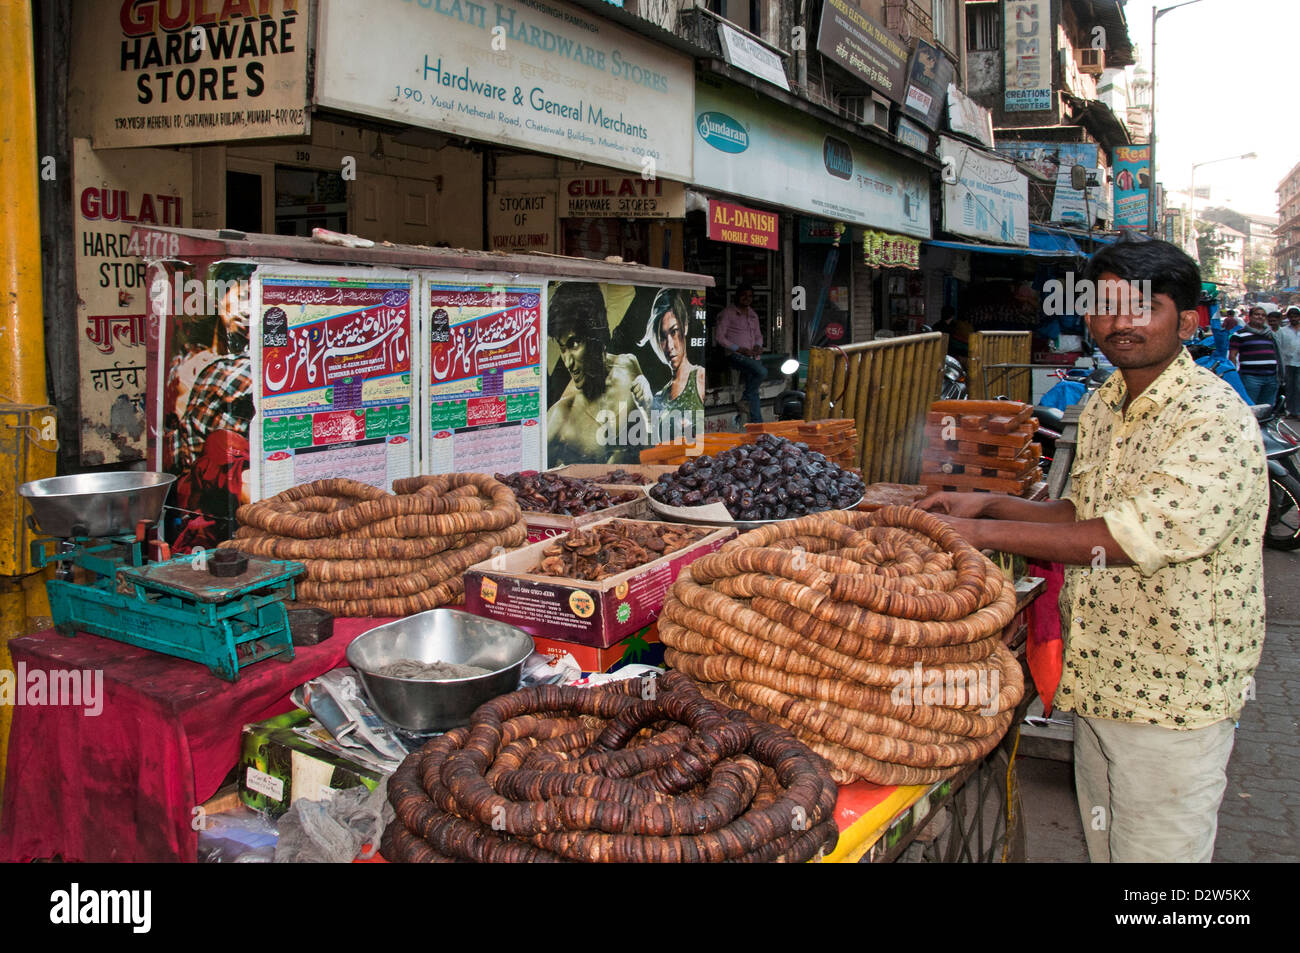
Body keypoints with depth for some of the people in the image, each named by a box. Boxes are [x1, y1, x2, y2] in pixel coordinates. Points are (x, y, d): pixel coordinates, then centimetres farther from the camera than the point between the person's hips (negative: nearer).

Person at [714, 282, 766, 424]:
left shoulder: (753, 314, 19)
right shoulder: (728, 312, -1)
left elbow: (758, 335, 28)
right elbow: (719, 336, -7)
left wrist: (758, 346, 3)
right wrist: (740, 349, -13)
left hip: (752, 355, 6)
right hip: (736, 355, -6)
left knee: (753, 391, -4)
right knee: (762, 371, -29)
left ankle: (757, 423, -3)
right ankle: (745, 399, -10)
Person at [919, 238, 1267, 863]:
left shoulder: (1217, 421, -21)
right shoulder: (1101, 407, 7)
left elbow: (1130, 538, -29)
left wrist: (982, 533, -25)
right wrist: (988, 502, 2)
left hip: (1172, 698, -8)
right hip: (1096, 681, 8)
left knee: (1156, 850, 7)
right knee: (1102, 846, 23)